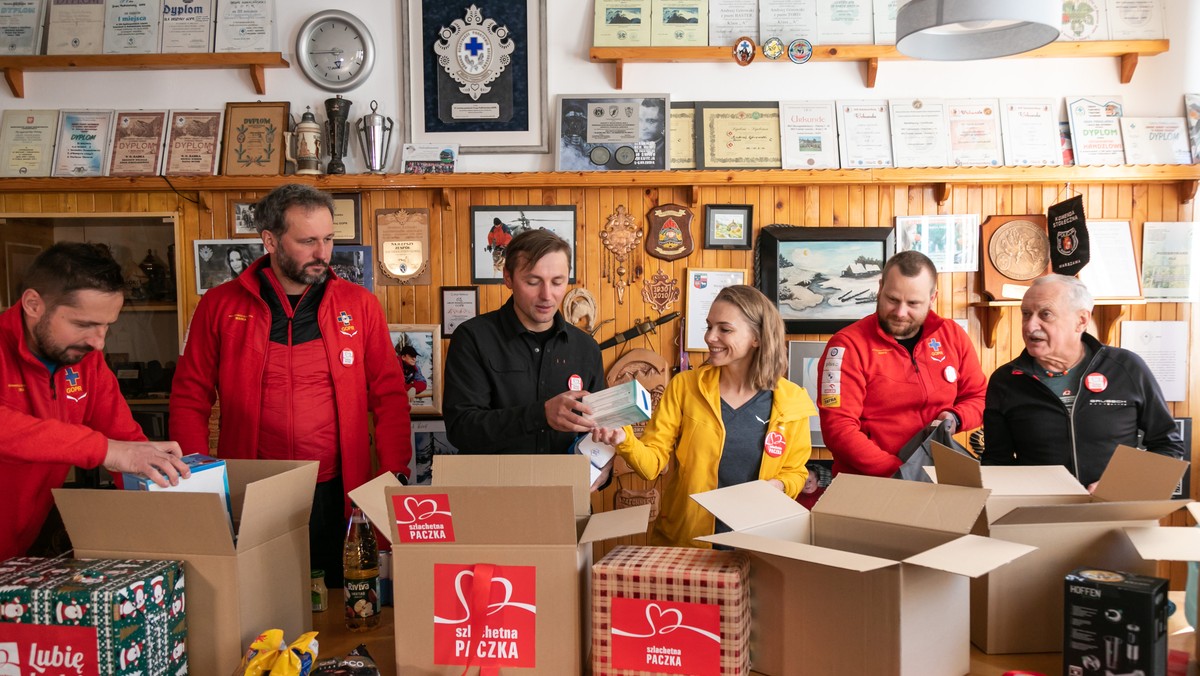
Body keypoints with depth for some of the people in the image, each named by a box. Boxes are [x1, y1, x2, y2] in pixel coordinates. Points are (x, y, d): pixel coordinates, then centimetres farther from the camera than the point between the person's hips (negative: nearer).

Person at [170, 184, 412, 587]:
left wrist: (394, 478, -6)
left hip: (336, 494, 0)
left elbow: (389, 397, 3)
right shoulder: (220, 306, 2)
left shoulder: (359, 305, 3)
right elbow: (190, 399, 6)